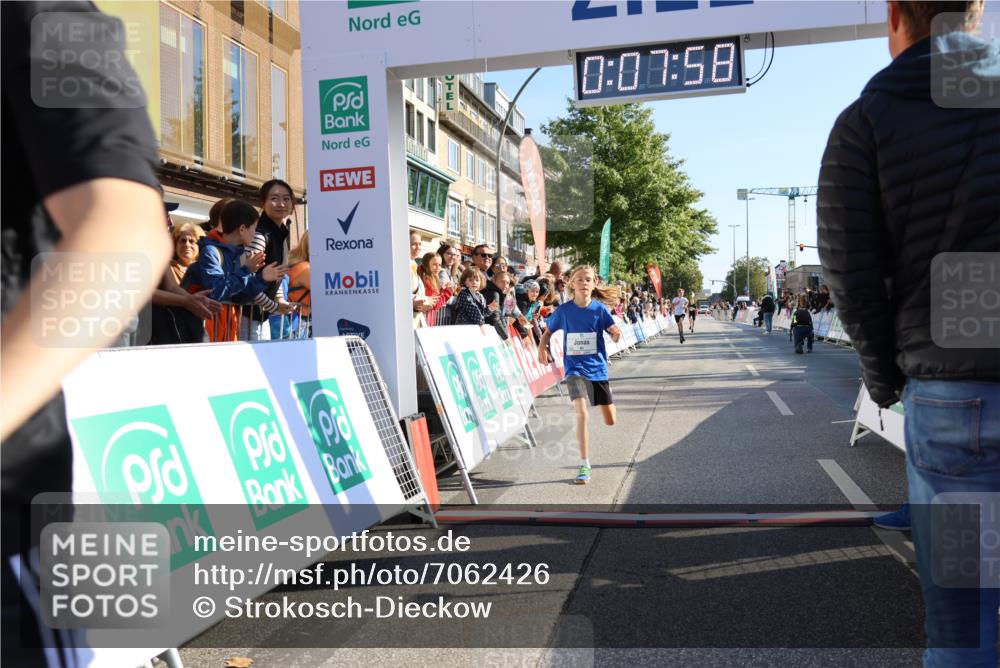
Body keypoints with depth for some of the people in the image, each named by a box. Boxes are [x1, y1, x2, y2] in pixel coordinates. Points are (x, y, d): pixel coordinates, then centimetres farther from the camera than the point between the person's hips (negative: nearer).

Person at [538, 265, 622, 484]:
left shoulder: (599, 309, -4)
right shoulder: (564, 310, -4)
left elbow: (614, 334, -8)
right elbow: (548, 331, 9)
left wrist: (616, 333, -30)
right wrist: (542, 347, -7)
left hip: (598, 368, 2)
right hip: (575, 368, -1)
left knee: (611, 421, 9)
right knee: (582, 413, -21)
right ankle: (584, 465, -10)